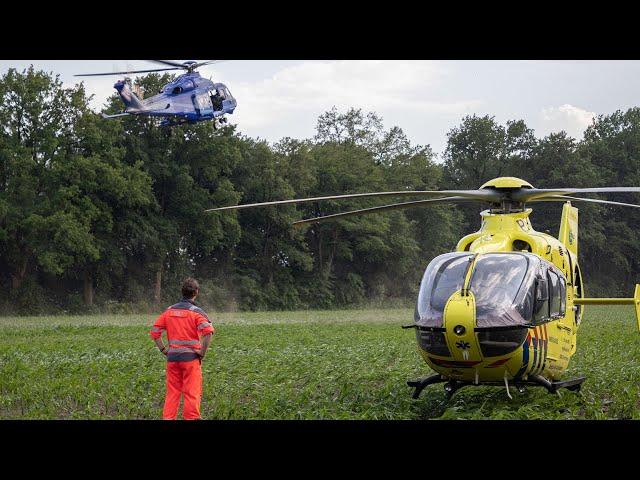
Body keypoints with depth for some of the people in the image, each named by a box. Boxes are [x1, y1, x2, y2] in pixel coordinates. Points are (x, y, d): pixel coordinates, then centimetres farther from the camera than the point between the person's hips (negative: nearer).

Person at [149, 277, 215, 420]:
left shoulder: (169, 311, 8)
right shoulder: (196, 312, -7)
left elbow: (154, 332, 8)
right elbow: (208, 332, -22)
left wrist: (164, 350, 11)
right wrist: (202, 353, -11)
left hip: (172, 357, 4)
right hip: (191, 358, -4)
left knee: (172, 392, 11)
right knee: (192, 393, 1)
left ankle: (168, 418, 11)